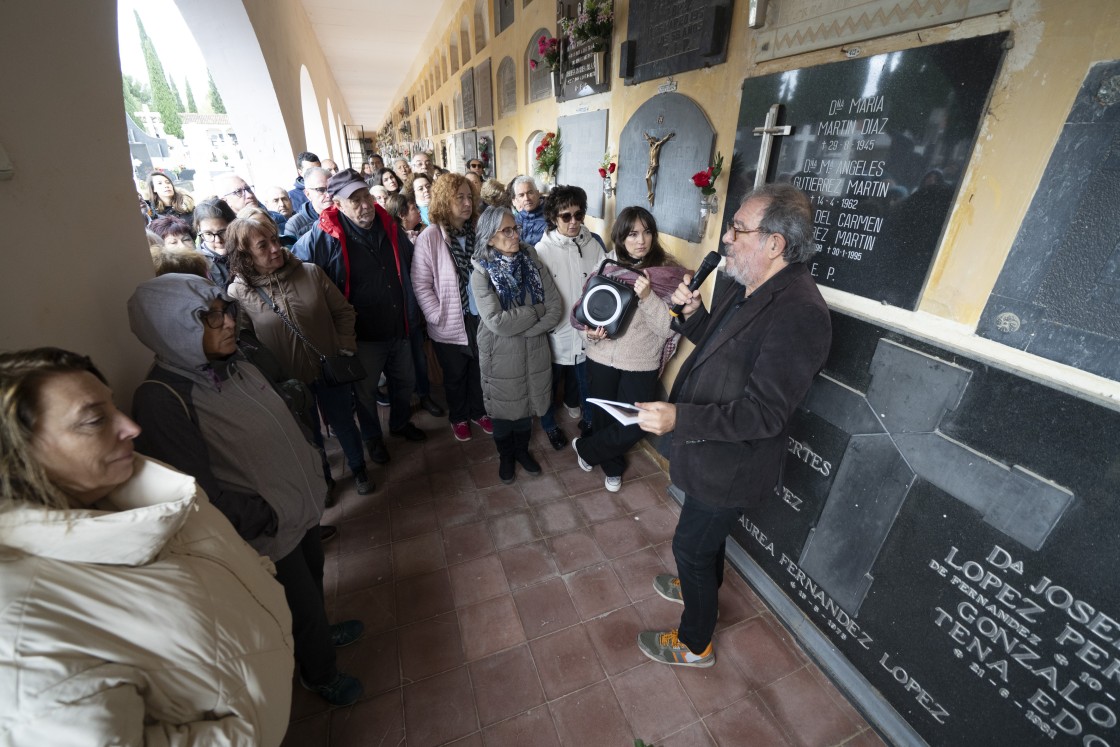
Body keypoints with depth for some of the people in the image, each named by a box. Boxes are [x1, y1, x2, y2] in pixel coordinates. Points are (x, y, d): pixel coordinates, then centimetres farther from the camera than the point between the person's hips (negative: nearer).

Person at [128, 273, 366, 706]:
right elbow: (201, 493, -25)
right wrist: (267, 516, -18)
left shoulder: (234, 364, -3)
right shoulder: (161, 400, -26)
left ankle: (318, 632, 59)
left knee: (313, 580, 29)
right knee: (302, 604, 16)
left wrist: (310, 473, 6)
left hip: (302, 504, 7)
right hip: (267, 533, -7)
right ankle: (320, 675, 46)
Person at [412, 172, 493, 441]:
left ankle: (478, 411, 43)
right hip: (450, 325, -3)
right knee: (455, 376, 17)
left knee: (480, 371, 19)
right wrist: (440, 316, -15)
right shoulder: (429, 238, -12)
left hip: (481, 318, 3)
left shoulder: (478, 232, -1)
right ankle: (459, 417, 40)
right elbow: (421, 285, -11)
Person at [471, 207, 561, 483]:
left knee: (527, 405, 21)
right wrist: (535, 311, -14)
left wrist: (521, 329, -18)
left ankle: (522, 450, 47)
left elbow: (555, 309, -8)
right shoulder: (482, 274, -14)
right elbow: (496, 322, -23)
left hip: (535, 353, 3)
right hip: (500, 356, -3)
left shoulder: (533, 263, -4)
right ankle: (505, 455, 43)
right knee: (504, 410, 16)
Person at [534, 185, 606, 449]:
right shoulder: (542, 250, -10)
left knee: (585, 380, 19)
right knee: (549, 384, 18)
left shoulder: (594, 244, -4)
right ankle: (549, 424, 43)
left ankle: (586, 417, 46)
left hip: (586, 331, 2)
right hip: (555, 332, -2)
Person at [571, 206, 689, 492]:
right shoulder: (607, 264, -3)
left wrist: (648, 297, -27)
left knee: (634, 426, 3)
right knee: (603, 416, 15)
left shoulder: (669, 272, -9)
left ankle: (585, 448, 33)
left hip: (642, 363, -1)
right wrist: (590, 331, -13)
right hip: (602, 357, 2)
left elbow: (668, 328, -13)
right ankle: (612, 467, 45)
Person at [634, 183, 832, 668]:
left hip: (730, 468, -8)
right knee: (707, 535, 30)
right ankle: (700, 587, 60)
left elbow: (763, 413, -30)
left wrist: (678, 418, -37)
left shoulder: (799, 314, -29)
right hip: (712, 453, 9)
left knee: (691, 545, 11)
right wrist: (693, 313, -5)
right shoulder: (746, 287, 0)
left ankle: (694, 644, 38)